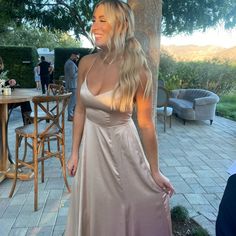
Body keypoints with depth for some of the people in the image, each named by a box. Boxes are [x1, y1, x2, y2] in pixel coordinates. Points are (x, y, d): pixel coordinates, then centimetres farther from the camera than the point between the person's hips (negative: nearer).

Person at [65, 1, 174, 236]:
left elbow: (146, 124, -13)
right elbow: (80, 111, 2)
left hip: (121, 144, -4)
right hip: (91, 144, 4)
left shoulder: (137, 71, -18)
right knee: (95, 212, 22)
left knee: (128, 209, 16)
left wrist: (154, 172, -7)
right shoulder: (86, 63, -6)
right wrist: (74, 153, 6)